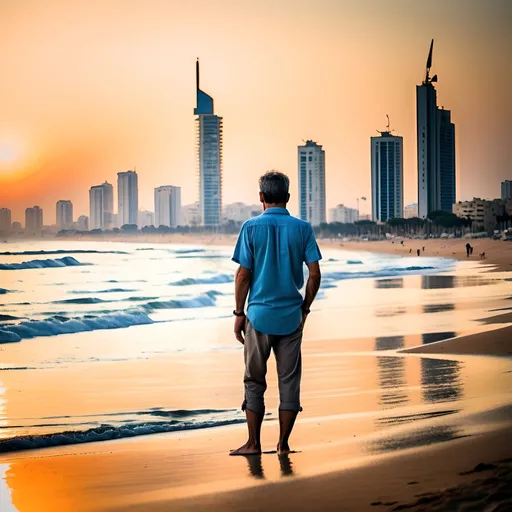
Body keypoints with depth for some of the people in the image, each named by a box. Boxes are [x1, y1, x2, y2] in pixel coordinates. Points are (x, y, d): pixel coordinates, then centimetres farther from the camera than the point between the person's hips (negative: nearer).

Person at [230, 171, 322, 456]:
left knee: (255, 381, 9)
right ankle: (283, 444, 9)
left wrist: (239, 314, 2)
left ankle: (254, 443, 11)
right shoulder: (302, 228, 0)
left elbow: (243, 275, -6)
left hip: (259, 314, -1)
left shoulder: (252, 228, -5)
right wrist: (305, 307, 11)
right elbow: (315, 274, -1)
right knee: (289, 381, 7)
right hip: (291, 316, 2)